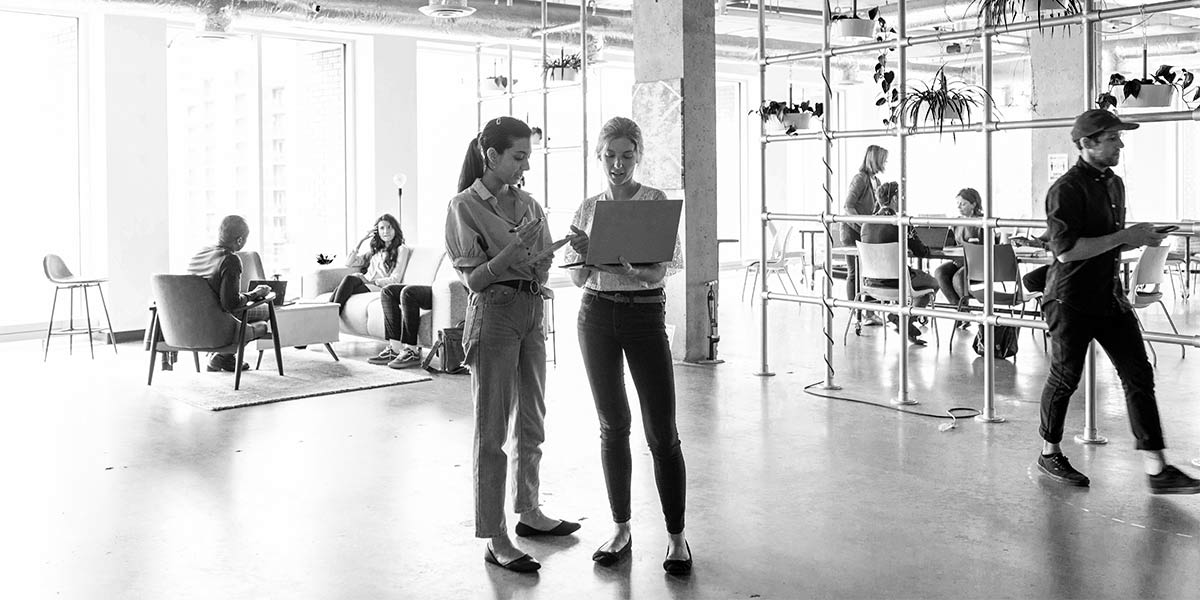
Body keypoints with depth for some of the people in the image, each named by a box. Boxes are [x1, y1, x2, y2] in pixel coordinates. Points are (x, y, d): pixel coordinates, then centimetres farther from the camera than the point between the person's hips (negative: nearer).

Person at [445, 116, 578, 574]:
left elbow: (543, 265, 13)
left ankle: (528, 512, 33)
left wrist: (534, 265, -9)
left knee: (531, 423, 17)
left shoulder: (528, 204, 9)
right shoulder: (465, 206, -8)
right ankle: (494, 538, 3)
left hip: (532, 313, 7)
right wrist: (512, 251, -24)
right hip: (494, 315, -7)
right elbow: (473, 278, -12)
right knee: (492, 430, -2)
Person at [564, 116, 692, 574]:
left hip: (645, 314, -3)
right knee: (612, 426, 9)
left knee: (662, 433, -4)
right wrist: (582, 252, -15)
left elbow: (658, 271, -10)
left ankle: (676, 537, 8)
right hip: (596, 314, 3)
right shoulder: (588, 208, 8)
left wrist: (626, 261, -30)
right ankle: (621, 528, 21)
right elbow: (577, 278, 7)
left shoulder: (656, 202, -2)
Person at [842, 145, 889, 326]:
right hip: (852, 230, -8)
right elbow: (847, 207, -20)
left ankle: (869, 313, 7)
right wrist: (863, 225, -24)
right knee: (855, 273, -3)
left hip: (867, 231, 8)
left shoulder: (876, 180, 12)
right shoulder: (860, 178, -14)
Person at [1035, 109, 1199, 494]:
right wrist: (1124, 236, -22)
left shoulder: (1114, 184, 13)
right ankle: (1049, 455, 23)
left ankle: (1156, 470, 4)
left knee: (1138, 376, 2)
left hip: (1110, 297, 8)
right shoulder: (1066, 189, -15)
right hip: (1071, 300, -8)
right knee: (1064, 378, 4)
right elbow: (1066, 250, -24)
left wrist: (1140, 240, 8)